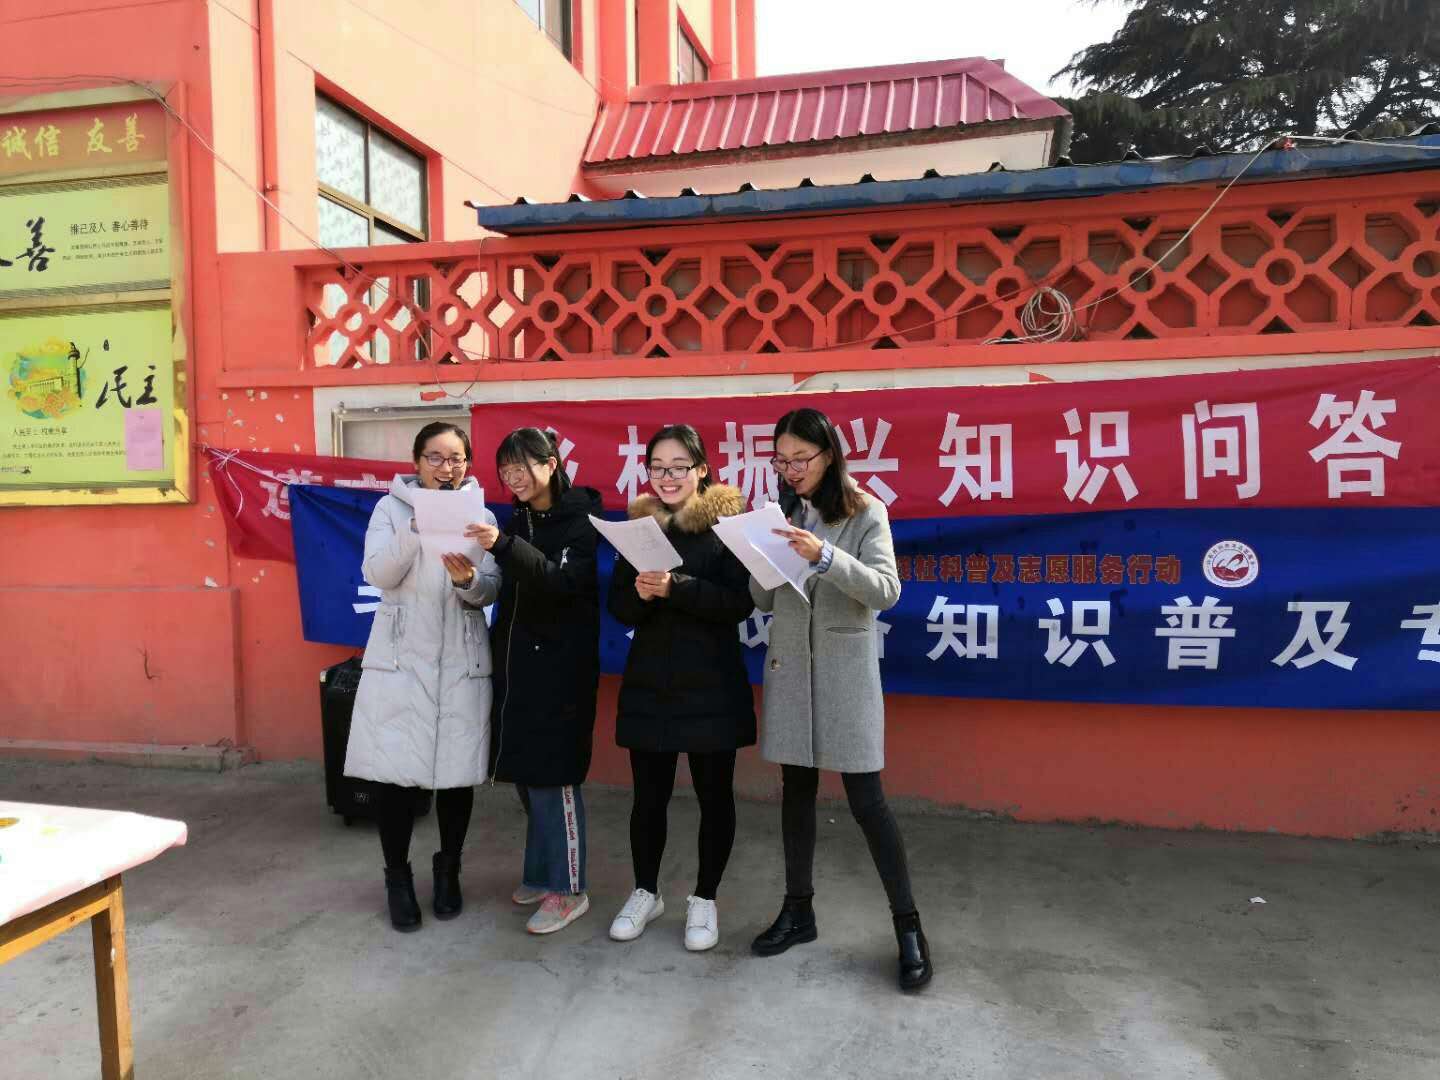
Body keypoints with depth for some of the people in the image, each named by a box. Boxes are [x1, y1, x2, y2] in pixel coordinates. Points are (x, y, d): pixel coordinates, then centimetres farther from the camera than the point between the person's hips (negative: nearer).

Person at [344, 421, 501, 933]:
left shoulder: (480, 514, 6)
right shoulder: (391, 508, 3)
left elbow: (492, 589, -2)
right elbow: (378, 575, -10)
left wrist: (468, 579, -24)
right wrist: (417, 527, -22)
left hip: (461, 663, 1)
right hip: (400, 659, -1)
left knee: (457, 772, 5)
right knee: (393, 772, -1)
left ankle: (448, 869, 28)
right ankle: (397, 876, 20)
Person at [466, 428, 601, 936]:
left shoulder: (581, 520, -9)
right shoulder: (519, 520, 10)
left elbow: (563, 582, -25)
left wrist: (503, 546, -34)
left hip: (560, 667, -7)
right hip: (517, 664, 7)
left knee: (553, 777, -3)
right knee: (526, 774, 12)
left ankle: (568, 890, 10)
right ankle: (542, 874, 27)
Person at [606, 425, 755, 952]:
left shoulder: (728, 521, -5)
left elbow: (740, 602, -14)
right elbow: (619, 606, 5)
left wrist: (676, 587, -26)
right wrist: (640, 593, -18)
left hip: (711, 685, -3)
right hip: (649, 683, 3)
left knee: (714, 795, 8)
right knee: (649, 795, 11)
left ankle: (704, 899, 27)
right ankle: (646, 892, 32)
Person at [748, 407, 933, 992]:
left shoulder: (865, 513, -5)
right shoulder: (779, 516, 6)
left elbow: (886, 591, -15)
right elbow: (761, 601, 7)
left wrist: (825, 556, -28)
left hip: (845, 668, -4)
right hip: (788, 665, 4)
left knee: (865, 798, -3)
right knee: (796, 789, 12)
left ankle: (908, 925, 11)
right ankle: (798, 910, 26)